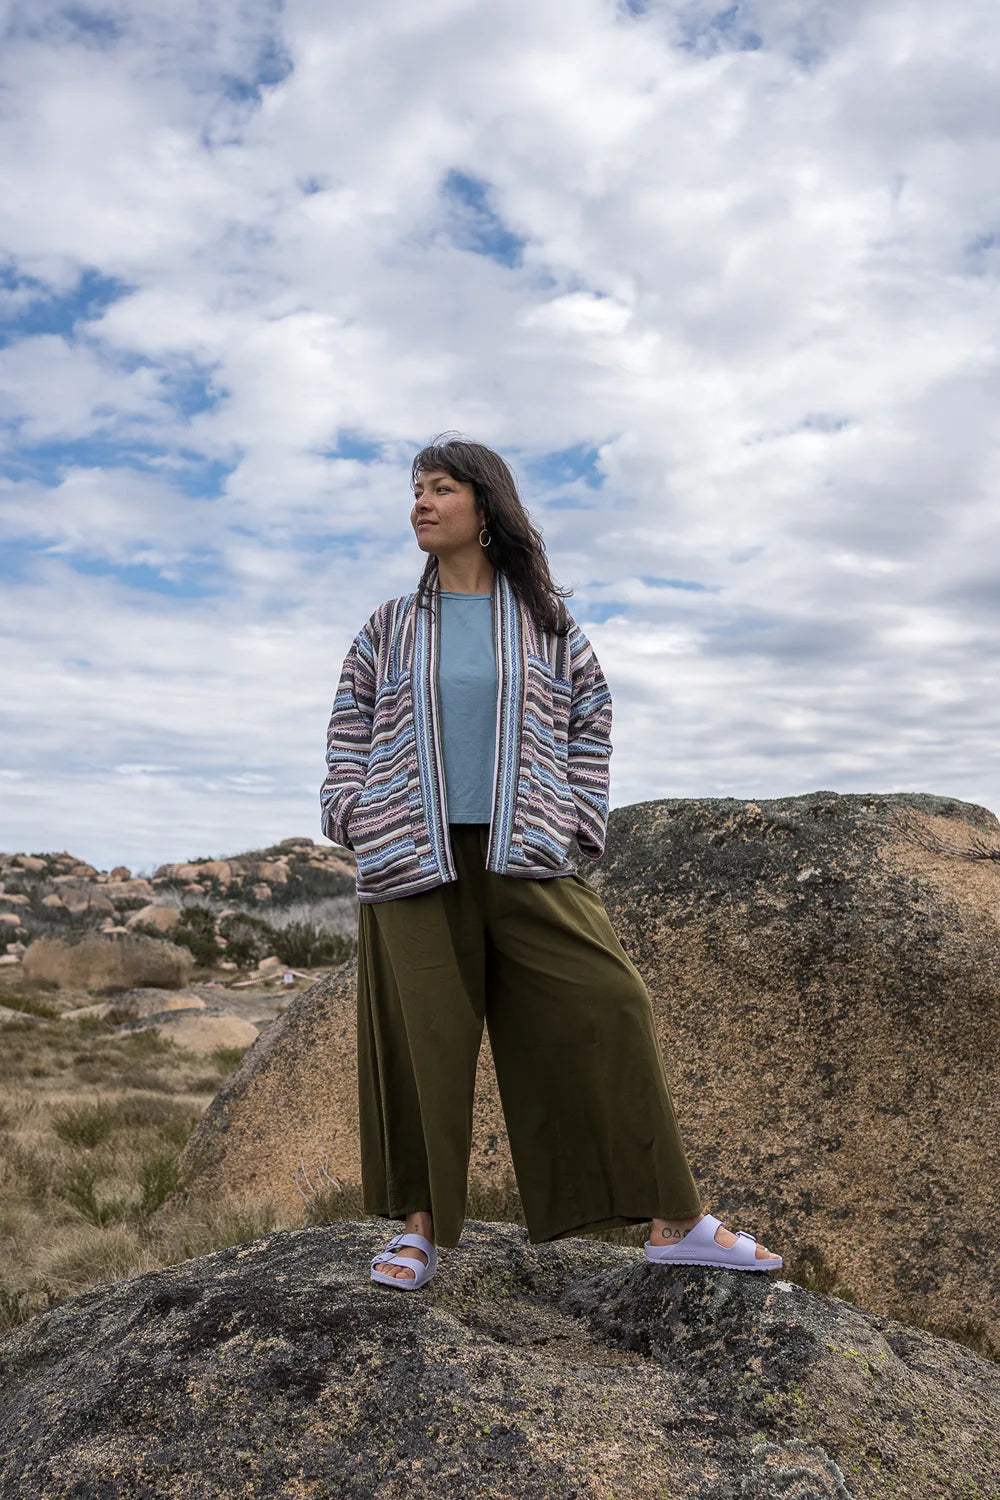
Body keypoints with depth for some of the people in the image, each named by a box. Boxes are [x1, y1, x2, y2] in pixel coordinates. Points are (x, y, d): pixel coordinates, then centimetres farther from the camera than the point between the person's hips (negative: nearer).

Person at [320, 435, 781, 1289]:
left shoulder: (544, 619, 11)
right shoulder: (391, 628, 14)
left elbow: (591, 719, 13)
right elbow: (350, 728, 15)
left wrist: (576, 818, 3)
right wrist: (354, 818, 3)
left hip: (524, 857, -1)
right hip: (411, 860, 1)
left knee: (605, 1013, -7)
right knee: (418, 1035, 1)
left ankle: (673, 1223, 2)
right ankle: (422, 1228, 17)